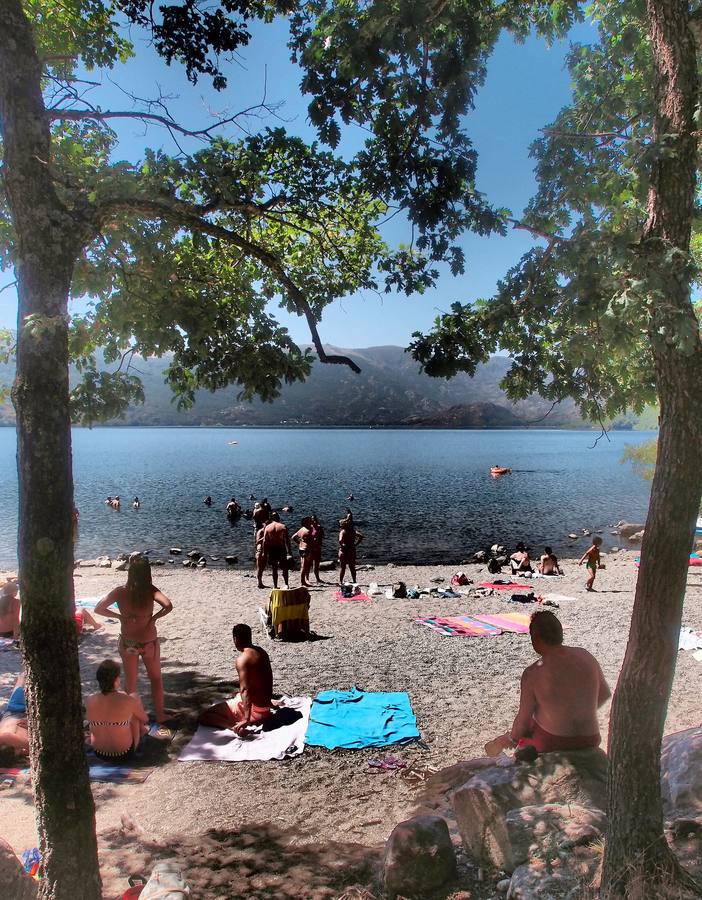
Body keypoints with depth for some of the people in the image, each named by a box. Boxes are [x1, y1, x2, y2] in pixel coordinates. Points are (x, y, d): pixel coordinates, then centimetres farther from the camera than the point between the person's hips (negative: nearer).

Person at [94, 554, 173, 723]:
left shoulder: (120, 592, -14)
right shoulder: (151, 591, -20)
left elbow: (98, 609, -12)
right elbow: (168, 606, -33)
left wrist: (119, 616, -3)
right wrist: (154, 618, -17)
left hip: (128, 643, 2)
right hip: (149, 642, -2)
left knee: (130, 681, 22)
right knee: (156, 679, 21)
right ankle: (159, 714, 28)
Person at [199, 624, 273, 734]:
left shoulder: (242, 658, -20)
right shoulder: (261, 651, 5)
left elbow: (245, 689, -29)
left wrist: (246, 720, -33)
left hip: (254, 711, -9)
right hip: (266, 709, 9)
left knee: (204, 717, -5)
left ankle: (236, 726, -21)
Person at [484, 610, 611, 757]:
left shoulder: (533, 674, -21)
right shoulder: (585, 656, -8)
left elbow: (523, 719, -11)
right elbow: (605, 694, 7)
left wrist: (511, 738, 9)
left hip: (550, 743, -4)